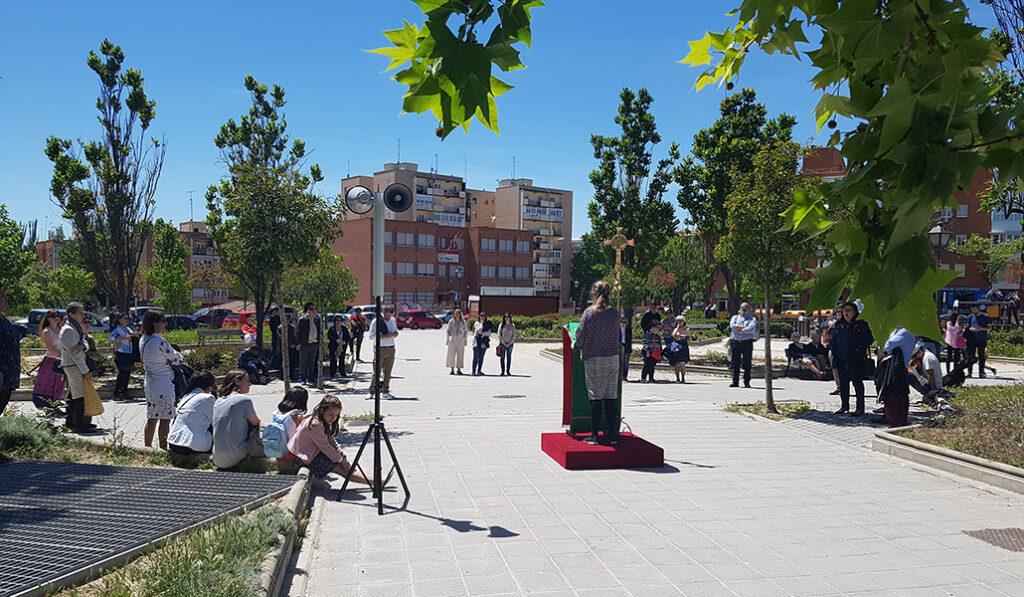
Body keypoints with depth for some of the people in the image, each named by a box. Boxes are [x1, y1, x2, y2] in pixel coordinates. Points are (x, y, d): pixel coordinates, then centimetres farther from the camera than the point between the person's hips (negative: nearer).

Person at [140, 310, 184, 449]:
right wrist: (177, 353, 9)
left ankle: (147, 447, 24)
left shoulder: (142, 341, 6)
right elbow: (178, 359, -12)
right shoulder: (161, 343, -21)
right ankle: (163, 449, 7)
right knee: (165, 419, 1)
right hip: (165, 385, -8)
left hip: (150, 384, 8)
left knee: (151, 418, 16)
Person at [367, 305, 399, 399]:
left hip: (391, 349, 5)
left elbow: (396, 332, 21)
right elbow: (371, 336, -10)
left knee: (388, 372, 5)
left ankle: (385, 392, 11)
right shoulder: (376, 321, -6)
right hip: (380, 349, -5)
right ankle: (371, 392, 3)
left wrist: (394, 334, -3)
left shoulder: (393, 320, 11)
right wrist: (385, 336, -18)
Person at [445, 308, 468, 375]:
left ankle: (459, 369, 4)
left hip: (460, 341, 1)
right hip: (452, 340, -1)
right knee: (451, 354, -3)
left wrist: (465, 338, 5)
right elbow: (447, 330, 9)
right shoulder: (451, 322, 6)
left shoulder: (463, 322, 8)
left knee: (460, 355, -1)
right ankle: (452, 369, 4)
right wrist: (447, 338, -2)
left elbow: (466, 331, 14)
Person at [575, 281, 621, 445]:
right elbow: (617, 337, 5)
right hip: (612, 358, 3)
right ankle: (612, 435, 11)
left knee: (596, 397, 2)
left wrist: (579, 326, 12)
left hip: (593, 359, -2)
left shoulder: (589, 313, -9)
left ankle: (594, 435, 5)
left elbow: (580, 340, -6)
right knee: (610, 397, 7)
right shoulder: (614, 313, 0)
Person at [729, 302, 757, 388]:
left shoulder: (752, 319, 8)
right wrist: (745, 327, -9)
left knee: (747, 363, -1)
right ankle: (735, 381, 5)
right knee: (735, 363, 1)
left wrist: (738, 330, -9)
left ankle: (747, 382, 4)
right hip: (736, 342, 2)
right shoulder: (735, 317, 17)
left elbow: (751, 329, -12)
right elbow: (732, 326, -5)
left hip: (747, 342, -2)